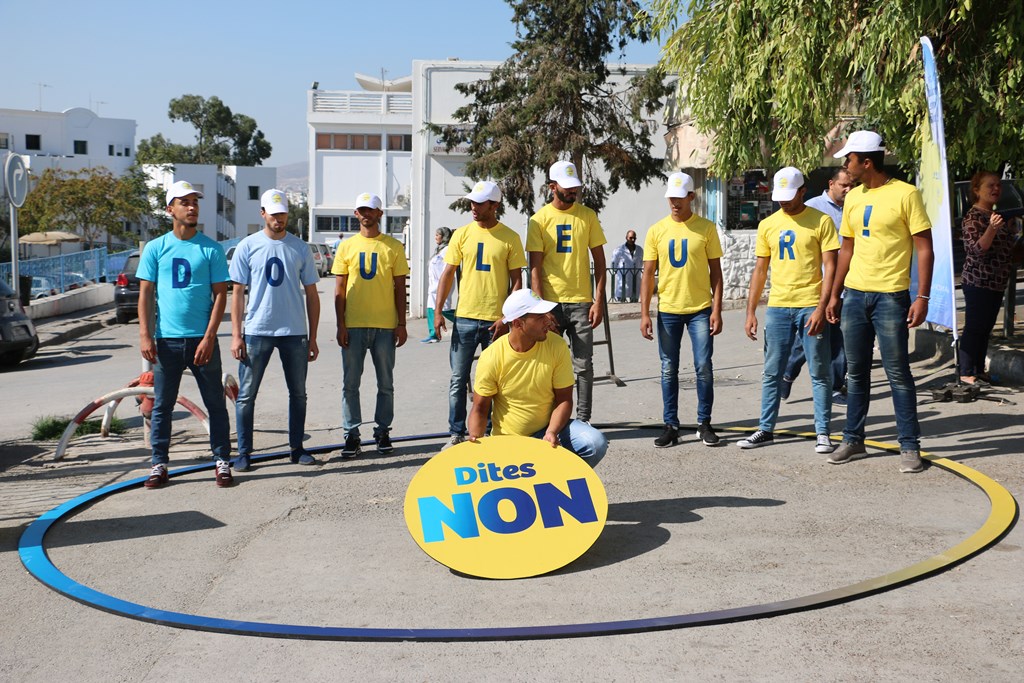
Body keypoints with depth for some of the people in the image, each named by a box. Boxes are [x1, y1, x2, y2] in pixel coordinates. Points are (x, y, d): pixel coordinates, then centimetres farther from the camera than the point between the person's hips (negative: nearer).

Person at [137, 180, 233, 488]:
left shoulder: (211, 249, 2)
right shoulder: (155, 248, 6)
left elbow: (220, 294, -1)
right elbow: (145, 294, 5)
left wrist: (209, 337, -9)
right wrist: (145, 335, -6)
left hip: (202, 340, -1)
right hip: (166, 340, 1)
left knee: (215, 403, 4)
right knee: (161, 406, 7)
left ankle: (222, 462, 13)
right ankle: (159, 464, 17)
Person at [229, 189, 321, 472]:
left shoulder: (300, 248, 6)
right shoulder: (247, 247, 2)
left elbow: (311, 294, 8)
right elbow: (237, 293, 2)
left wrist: (312, 338, 4)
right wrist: (236, 335, -5)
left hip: (295, 332, 2)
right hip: (257, 331, -2)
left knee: (298, 393, 9)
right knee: (246, 395, 1)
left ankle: (296, 449, 21)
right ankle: (244, 452, 10)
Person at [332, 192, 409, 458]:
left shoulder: (393, 246, 5)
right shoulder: (346, 246, 7)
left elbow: (400, 288, 5)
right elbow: (339, 289, 6)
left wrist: (401, 324, -1)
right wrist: (341, 324, -1)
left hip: (385, 325, 0)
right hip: (354, 325, 1)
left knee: (385, 383, 6)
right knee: (350, 383, 2)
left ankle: (382, 432, 17)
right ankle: (352, 435, 10)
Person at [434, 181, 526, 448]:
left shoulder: (510, 238, 0)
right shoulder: (462, 234, 5)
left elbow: (516, 281, 0)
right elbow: (447, 275, 7)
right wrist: (438, 311, -2)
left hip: (496, 320, -2)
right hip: (465, 318, 2)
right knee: (458, 380, 3)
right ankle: (456, 434, 12)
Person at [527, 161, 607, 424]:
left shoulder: (588, 216, 5)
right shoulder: (539, 219, 0)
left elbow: (599, 260, 6)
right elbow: (534, 267, -3)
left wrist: (599, 300, -2)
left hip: (581, 302, 1)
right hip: (550, 303, -1)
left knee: (583, 365, 3)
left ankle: (583, 420, 12)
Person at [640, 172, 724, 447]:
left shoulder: (706, 228, 0)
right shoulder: (656, 230, 3)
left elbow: (715, 271, 2)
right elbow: (648, 274, 4)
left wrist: (717, 310, -5)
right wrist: (644, 314, -1)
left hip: (700, 309, -1)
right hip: (667, 311, 2)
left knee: (704, 368, 0)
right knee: (669, 370, 6)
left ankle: (704, 423, 14)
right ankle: (671, 426, 15)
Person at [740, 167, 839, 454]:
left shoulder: (821, 221, -3)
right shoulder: (767, 225, 9)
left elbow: (830, 267, -6)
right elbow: (760, 271, 12)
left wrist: (821, 308, -15)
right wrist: (750, 312, 6)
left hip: (811, 306, -4)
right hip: (777, 307, 4)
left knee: (820, 374, 3)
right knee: (771, 373, 9)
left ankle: (823, 433, 11)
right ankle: (766, 429, 19)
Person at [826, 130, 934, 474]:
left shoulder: (905, 194, -8)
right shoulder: (853, 198, 10)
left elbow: (924, 248, -8)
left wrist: (922, 297, -14)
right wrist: (835, 295, 15)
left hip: (890, 297, -6)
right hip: (854, 294, 6)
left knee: (898, 373, -1)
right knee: (856, 372, 11)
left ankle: (910, 446, 9)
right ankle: (853, 439, 21)